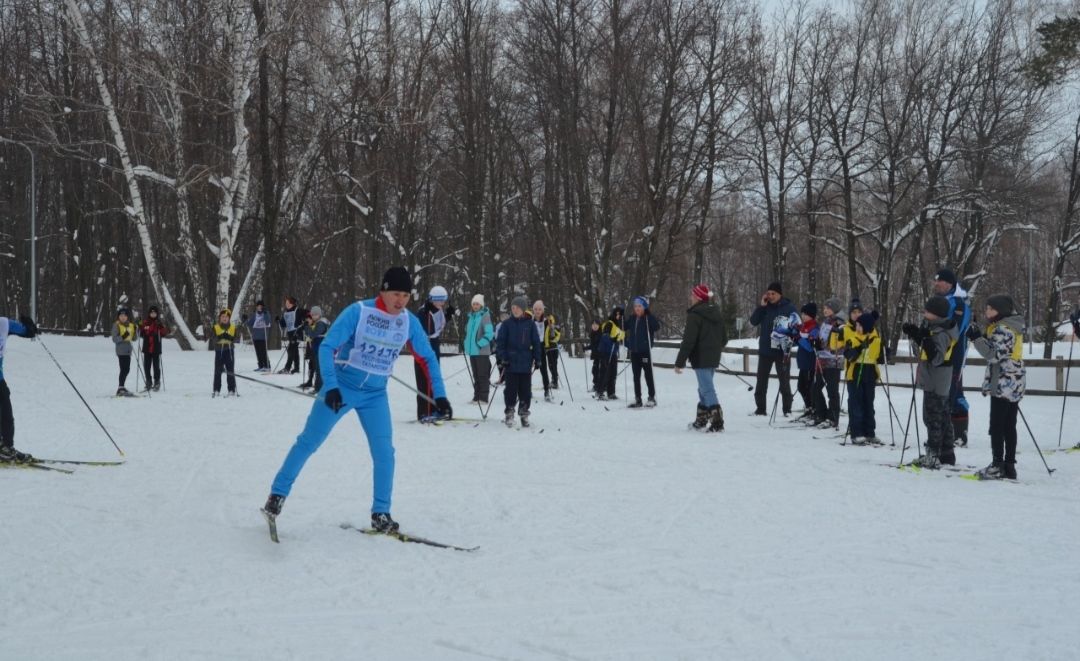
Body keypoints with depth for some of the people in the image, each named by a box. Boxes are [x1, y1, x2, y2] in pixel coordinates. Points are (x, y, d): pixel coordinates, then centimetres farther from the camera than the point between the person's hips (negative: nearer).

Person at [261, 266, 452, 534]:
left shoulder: (410, 322, -6)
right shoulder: (358, 311, -19)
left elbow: (428, 358, 5)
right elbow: (327, 347, -19)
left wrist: (439, 394, -4)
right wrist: (330, 386, -29)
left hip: (376, 395, 3)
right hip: (341, 388, -3)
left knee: (384, 452, -6)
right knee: (308, 442, 2)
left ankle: (380, 514, 6)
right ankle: (277, 494, 16)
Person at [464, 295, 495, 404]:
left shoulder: (485, 315, -8)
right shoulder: (471, 316, 14)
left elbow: (489, 333, -15)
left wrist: (480, 343, -18)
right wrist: (467, 345, 13)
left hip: (482, 351, -8)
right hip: (472, 351, 8)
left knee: (483, 375, -5)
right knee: (476, 375, 13)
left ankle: (483, 398, -2)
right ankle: (476, 397, 19)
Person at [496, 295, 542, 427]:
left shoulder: (530, 324, 2)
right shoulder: (507, 324, 0)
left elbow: (536, 342, 7)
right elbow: (500, 342, 1)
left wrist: (537, 359, 4)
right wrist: (502, 357, -8)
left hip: (526, 363, 1)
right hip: (510, 363, -1)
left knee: (525, 390, 6)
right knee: (511, 389, 2)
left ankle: (524, 413, 16)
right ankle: (509, 413, 11)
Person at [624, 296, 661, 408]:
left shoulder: (648, 318, -9)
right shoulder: (632, 318, 7)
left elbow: (657, 326, -26)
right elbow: (624, 327, 20)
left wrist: (648, 314, -30)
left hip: (645, 351, -6)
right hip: (634, 351, 6)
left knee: (648, 375, 2)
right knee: (636, 376, 10)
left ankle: (652, 398, 11)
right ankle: (637, 399, 16)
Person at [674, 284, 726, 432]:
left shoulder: (694, 315, -14)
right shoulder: (717, 314, 13)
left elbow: (688, 341, -19)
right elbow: (723, 339, 19)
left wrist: (680, 362, -15)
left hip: (700, 359, -9)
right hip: (713, 359, 9)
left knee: (707, 390, -9)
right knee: (704, 388, 20)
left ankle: (717, 421, -17)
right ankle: (701, 420, 29)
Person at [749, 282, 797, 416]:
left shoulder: (789, 308, -4)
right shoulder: (765, 307, 6)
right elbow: (753, 322, -1)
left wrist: (788, 344, -15)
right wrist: (762, 306, -9)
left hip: (782, 351, -4)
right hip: (765, 350, 4)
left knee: (784, 381, 3)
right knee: (761, 380, 7)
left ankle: (787, 409, 10)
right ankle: (760, 408, 15)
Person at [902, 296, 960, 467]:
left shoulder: (941, 333, -22)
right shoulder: (934, 327, 9)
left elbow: (936, 358, -29)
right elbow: (925, 347, 23)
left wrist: (926, 339, -38)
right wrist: (916, 334, 12)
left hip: (934, 382, -11)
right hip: (940, 382, 11)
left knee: (933, 418, -7)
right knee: (943, 417, 15)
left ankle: (933, 456, -5)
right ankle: (946, 454, 24)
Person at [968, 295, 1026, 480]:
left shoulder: (1003, 329, -15)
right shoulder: (1012, 326, 14)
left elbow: (994, 355, -19)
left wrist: (977, 338, -17)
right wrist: (982, 335, 3)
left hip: (1004, 384, -9)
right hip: (1015, 384, 9)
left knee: (996, 426, -4)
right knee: (1009, 426, 10)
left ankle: (998, 466, -2)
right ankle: (1009, 466, 13)